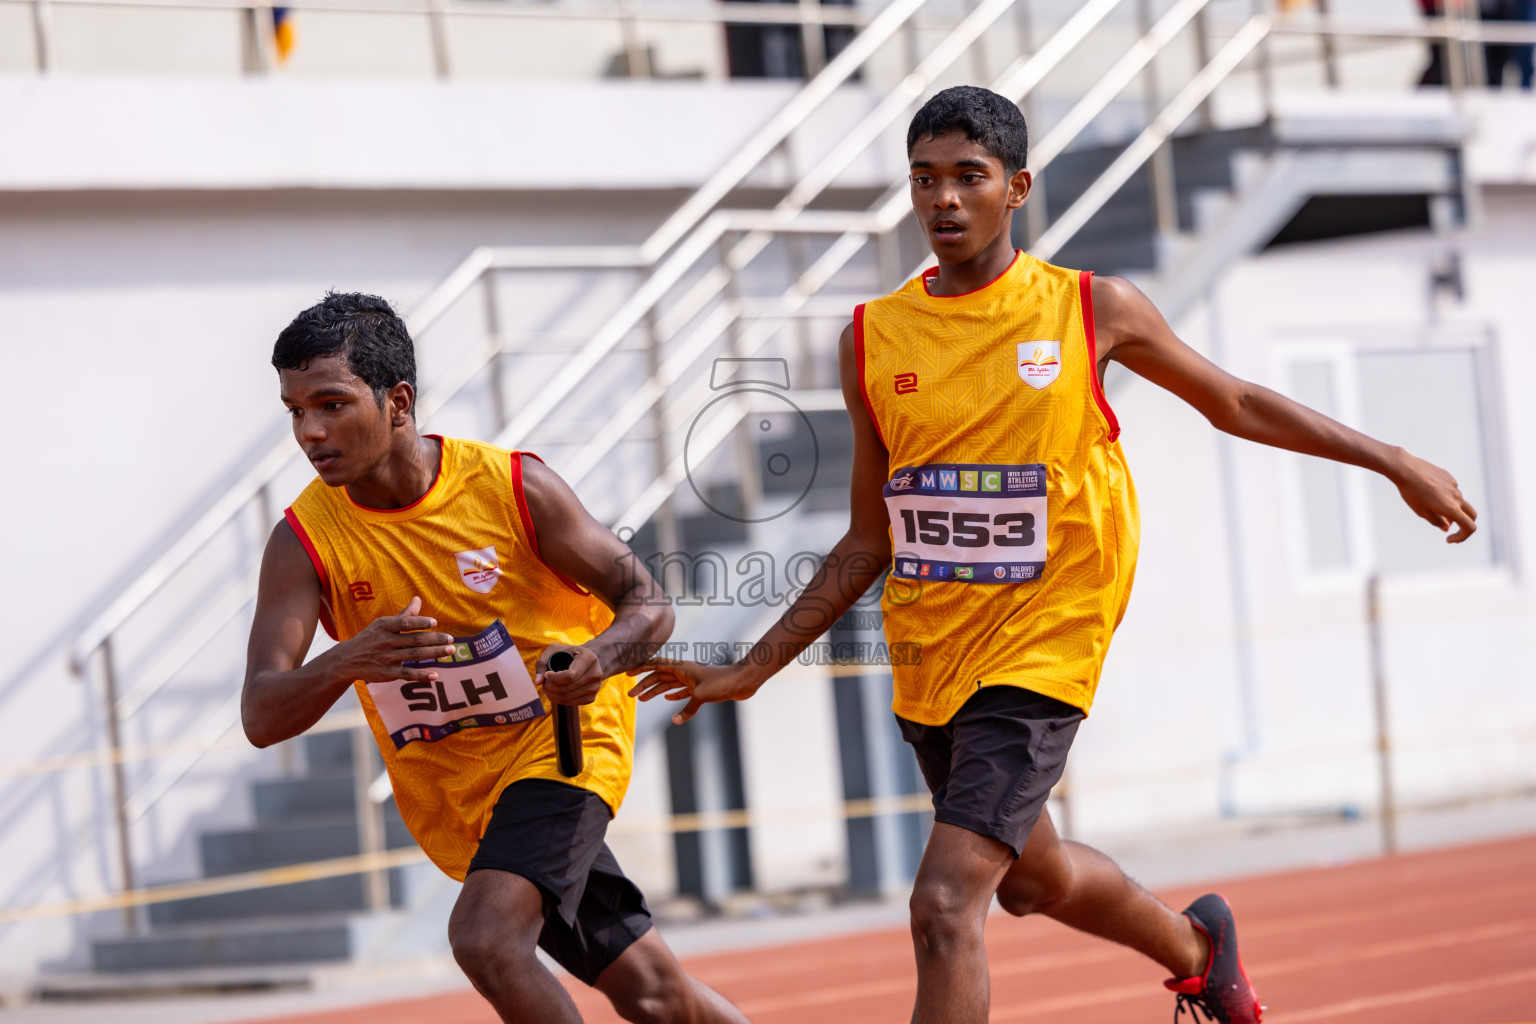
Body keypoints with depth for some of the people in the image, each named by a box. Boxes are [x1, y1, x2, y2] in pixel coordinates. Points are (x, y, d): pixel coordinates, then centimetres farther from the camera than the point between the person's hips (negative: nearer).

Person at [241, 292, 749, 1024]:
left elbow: (648, 605, -8)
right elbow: (260, 718, -20)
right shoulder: (305, 540, -12)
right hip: (451, 795, 4)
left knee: (486, 939, -28)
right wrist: (347, 662, -41)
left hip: (559, 742, -4)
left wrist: (600, 656, -32)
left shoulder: (513, 487, -17)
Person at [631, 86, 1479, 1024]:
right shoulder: (873, 338, 2)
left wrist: (1395, 463, 10)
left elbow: (1234, 403, 10)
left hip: (1039, 647, -5)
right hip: (927, 657, 5)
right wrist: (752, 671, 5)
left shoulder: (1094, 310, -5)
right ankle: (1197, 945, 55)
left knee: (947, 904, -19)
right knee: (1032, 878, 24)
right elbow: (870, 541, 9)